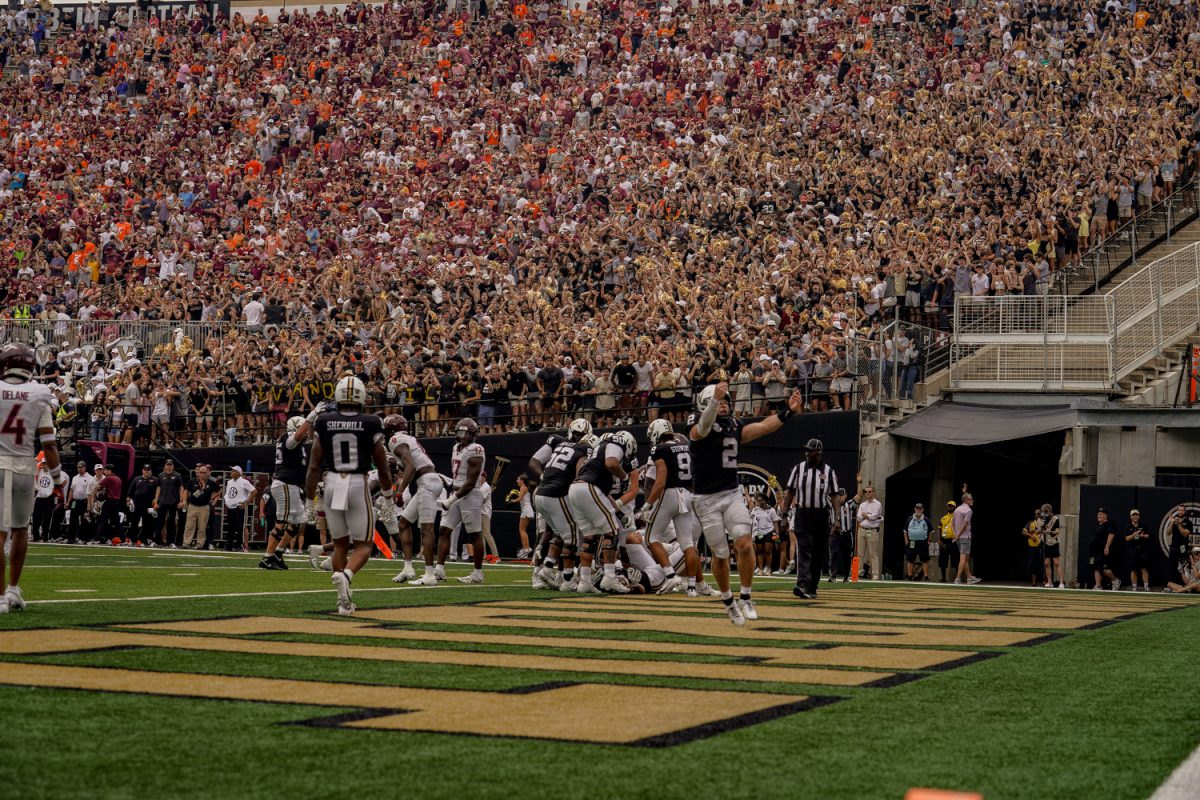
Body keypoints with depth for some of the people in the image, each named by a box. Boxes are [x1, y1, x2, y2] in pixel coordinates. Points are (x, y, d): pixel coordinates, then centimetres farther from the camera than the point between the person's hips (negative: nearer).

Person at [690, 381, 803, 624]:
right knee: (720, 554, 2)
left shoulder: (734, 426, 11)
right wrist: (715, 398, -50)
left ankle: (745, 598, 0)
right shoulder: (697, 428, -9)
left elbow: (764, 427, 6)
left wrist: (789, 410, -5)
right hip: (706, 499, -4)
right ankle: (728, 601, 22)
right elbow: (704, 427, -32)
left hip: (732, 495, 4)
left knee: (744, 544, -13)